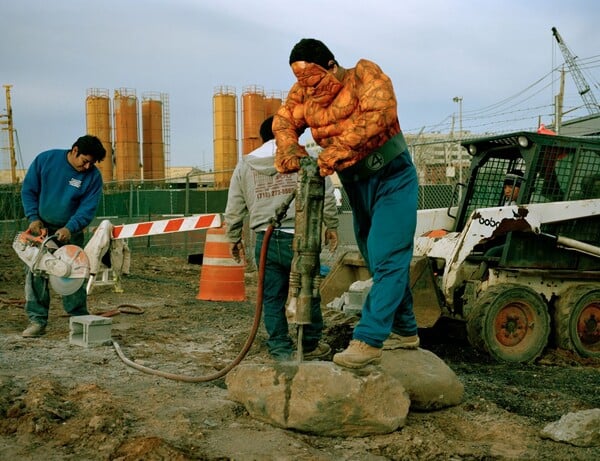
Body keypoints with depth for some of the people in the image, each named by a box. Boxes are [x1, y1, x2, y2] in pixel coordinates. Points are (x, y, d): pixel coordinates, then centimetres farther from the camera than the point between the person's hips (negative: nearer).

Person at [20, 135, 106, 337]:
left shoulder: (93, 176, -12)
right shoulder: (45, 159, -10)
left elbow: (87, 209, -14)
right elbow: (28, 190, -2)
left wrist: (69, 228, -28)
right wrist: (33, 218, -12)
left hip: (70, 231, -1)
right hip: (41, 227, 1)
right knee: (35, 273, -3)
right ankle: (37, 321, 1)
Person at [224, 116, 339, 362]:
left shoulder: (244, 165, 10)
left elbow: (233, 210, 11)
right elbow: (326, 195, -1)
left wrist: (233, 238, 24)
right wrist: (331, 226, 10)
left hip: (265, 240, 2)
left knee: (272, 298, 11)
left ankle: (280, 349, 15)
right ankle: (311, 346, 22)